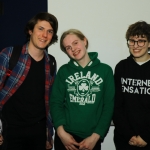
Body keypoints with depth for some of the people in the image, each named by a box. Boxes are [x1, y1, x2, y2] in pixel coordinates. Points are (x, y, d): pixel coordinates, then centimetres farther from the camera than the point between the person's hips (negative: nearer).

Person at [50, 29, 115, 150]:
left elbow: (109, 106, -2)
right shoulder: (63, 71, 3)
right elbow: (56, 102, -1)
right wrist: (61, 131, -14)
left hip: (92, 138, 0)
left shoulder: (105, 70, 0)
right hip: (65, 137, 1)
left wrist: (96, 136, -9)